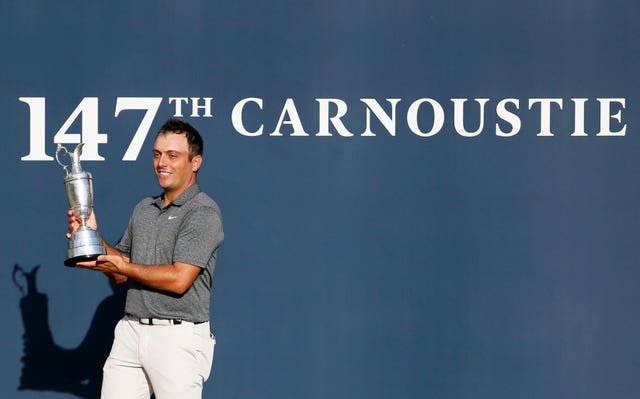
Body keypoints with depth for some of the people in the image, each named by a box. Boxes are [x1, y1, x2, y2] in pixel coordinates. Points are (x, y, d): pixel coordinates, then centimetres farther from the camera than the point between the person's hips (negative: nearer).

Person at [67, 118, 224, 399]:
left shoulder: (204, 213, -8)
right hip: (131, 331, 7)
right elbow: (119, 274, 18)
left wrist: (121, 266, -9)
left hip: (178, 336, -7)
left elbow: (179, 280, -16)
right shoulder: (144, 209, 16)